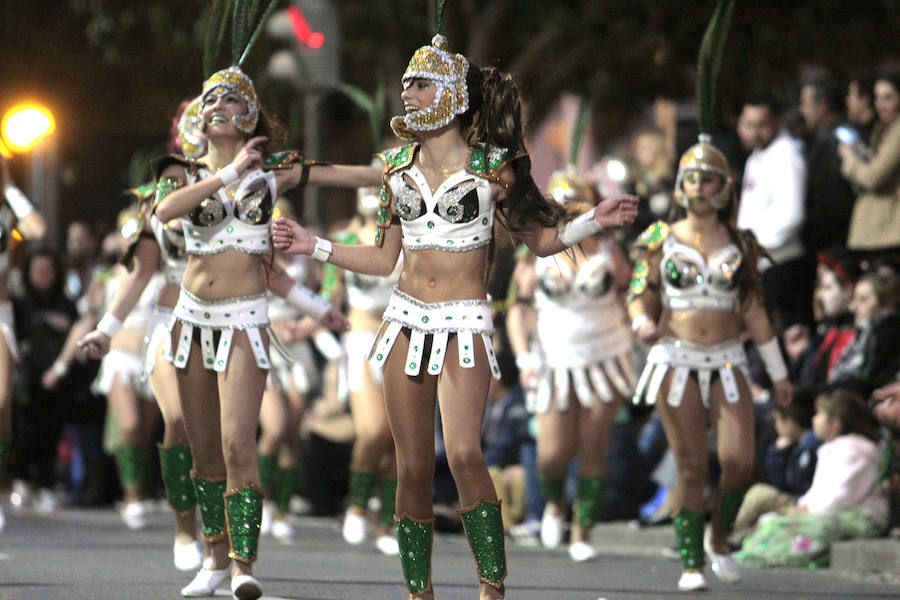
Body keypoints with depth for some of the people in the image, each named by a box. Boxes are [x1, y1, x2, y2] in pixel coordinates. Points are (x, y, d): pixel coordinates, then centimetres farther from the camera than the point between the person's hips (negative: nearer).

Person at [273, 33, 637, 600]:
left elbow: (541, 239, 6)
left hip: (464, 323, -4)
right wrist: (314, 246, 16)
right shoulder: (399, 166, 9)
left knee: (464, 453, -22)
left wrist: (595, 220, -10)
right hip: (408, 320, 4)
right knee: (413, 468, 1)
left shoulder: (491, 165, -2)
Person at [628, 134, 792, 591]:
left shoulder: (739, 244, 9)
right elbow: (639, 295, 5)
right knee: (691, 466, -6)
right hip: (676, 360, -1)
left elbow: (753, 311, 13)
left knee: (739, 461, -12)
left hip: (727, 364, 1)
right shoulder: (662, 241, 5)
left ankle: (718, 538, 14)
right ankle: (690, 564, 2)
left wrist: (778, 372, 14)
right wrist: (644, 324, -19)